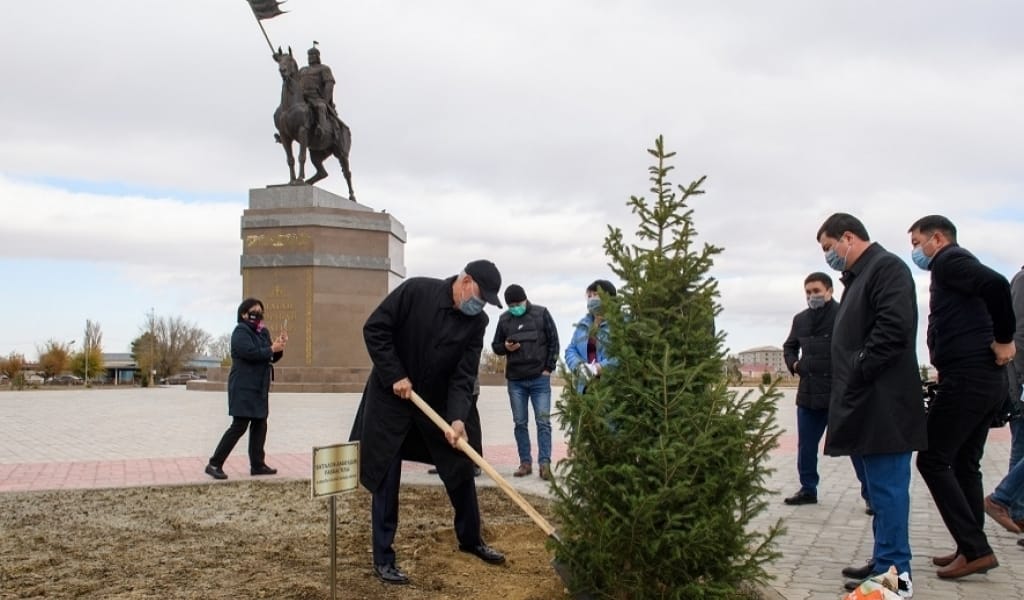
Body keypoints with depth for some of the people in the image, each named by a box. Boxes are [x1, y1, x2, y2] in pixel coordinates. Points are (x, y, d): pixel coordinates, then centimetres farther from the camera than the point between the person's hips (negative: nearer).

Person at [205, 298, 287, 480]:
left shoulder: (263, 332, 16)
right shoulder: (241, 332, -9)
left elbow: (272, 358, 16)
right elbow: (250, 352, -25)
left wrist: (279, 346, -3)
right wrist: (272, 349, -18)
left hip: (259, 388, 9)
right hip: (244, 388, -9)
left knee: (260, 425, 9)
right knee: (239, 426, -8)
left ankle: (257, 465, 15)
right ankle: (214, 464, -1)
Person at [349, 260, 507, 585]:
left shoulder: (477, 322, -7)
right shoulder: (417, 290, -19)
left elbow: (464, 375, -11)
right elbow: (374, 329, -16)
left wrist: (458, 418, -24)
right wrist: (395, 375, -19)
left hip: (436, 402, 4)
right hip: (390, 398, -4)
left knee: (461, 470, 8)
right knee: (386, 479, 0)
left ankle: (471, 540, 29)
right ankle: (383, 559, 11)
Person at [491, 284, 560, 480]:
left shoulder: (541, 314, -2)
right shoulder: (504, 319, 5)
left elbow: (553, 341, 1)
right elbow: (495, 345, 14)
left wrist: (549, 368, -5)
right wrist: (505, 347, -10)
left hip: (540, 379, -3)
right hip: (515, 380, 3)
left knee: (543, 422, -4)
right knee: (520, 423, 6)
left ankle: (544, 463, -2)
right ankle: (525, 462, 13)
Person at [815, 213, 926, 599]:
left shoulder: (886, 267, -10)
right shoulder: (859, 276, 20)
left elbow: (894, 329, -22)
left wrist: (857, 374, -17)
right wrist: (847, 385, 11)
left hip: (883, 405, -10)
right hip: (868, 404, 10)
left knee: (887, 486, -5)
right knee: (880, 486, 15)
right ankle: (885, 562, 24)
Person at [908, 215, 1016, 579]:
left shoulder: (948, 260, -6)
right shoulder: (955, 267, 23)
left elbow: (995, 285, -24)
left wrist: (1004, 341, -17)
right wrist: (997, 342, 8)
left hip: (966, 377, -10)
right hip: (988, 379, 10)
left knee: (933, 460, -4)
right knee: (964, 464, 14)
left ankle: (975, 549, -5)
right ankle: (972, 549, 18)